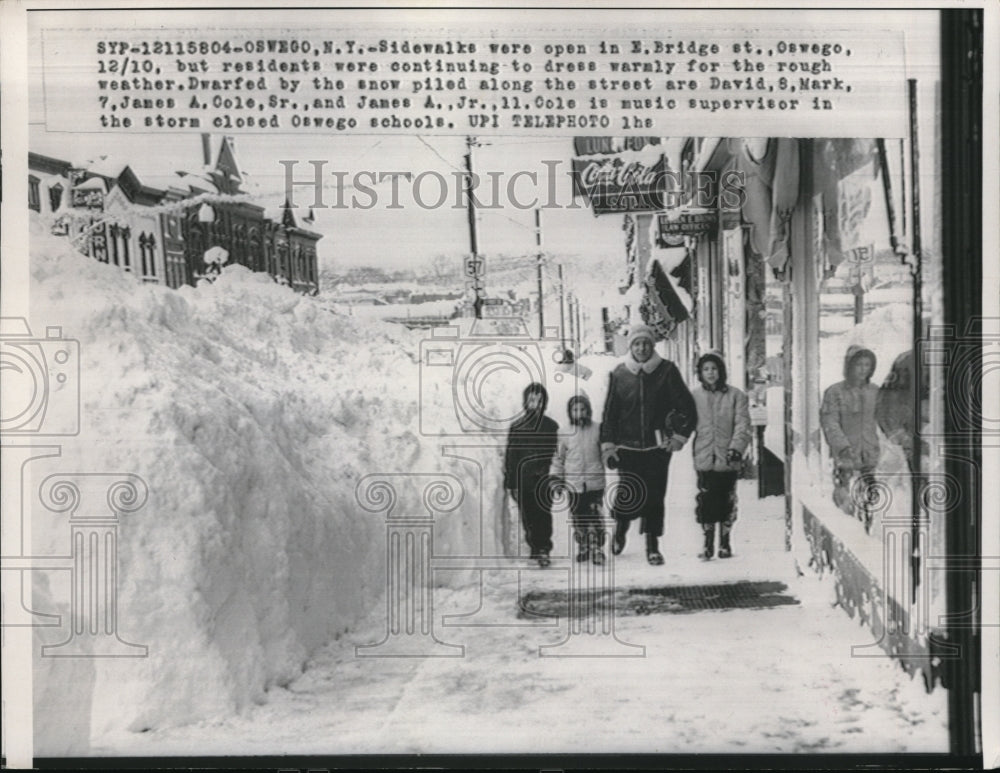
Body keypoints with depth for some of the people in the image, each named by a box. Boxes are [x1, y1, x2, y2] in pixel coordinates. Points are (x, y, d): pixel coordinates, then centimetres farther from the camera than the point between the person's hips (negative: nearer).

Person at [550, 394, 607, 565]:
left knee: (595, 518, -5)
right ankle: (583, 549, 21)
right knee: (578, 519, 8)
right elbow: (558, 458, 10)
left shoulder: (598, 430, 0)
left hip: (595, 482, -2)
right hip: (574, 485, 2)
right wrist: (557, 479, 7)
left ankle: (597, 549, 3)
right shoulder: (565, 434, 3)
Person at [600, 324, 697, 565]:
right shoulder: (619, 374, 3)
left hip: (658, 447, 0)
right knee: (629, 495, -5)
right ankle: (620, 529, 24)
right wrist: (607, 446, 2)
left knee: (654, 497, -1)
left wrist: (679, 437, 0)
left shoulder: (666, 371, 1)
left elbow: (687, 407, 5)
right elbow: (609, 413, 7)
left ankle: (652, 545, 11)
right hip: (628, 448, 0)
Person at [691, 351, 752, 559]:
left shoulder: (735, 395, 1)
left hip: (728, 459, -1)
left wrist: (736, 447, -16)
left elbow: (743, 425, -4)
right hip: (704, 459, 1)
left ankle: (725, 543, 22)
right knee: (705, 502, 0)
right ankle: (708, 544, 13)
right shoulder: (695, 396, 5)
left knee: (727, 502, 7)